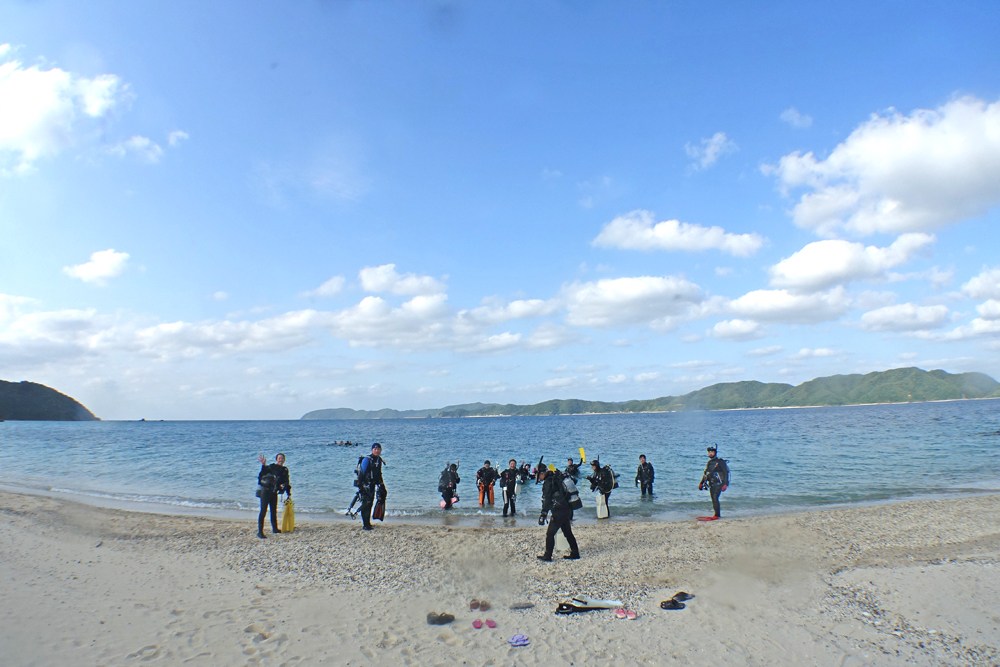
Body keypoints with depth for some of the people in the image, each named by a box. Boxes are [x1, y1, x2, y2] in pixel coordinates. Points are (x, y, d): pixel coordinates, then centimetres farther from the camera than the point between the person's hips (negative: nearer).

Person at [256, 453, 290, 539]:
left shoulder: (285, 470, 11)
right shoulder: (271, 467, -5)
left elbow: (286, 483, 17)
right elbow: (261, 474, -14)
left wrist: (288, 493, 16)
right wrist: (263, 465, -26)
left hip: (274, 492, 6)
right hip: (265, 490, -6)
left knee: (274, 511, 17)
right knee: (263, 511, -10)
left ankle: (274, 528, 31)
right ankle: (260, 531, -10)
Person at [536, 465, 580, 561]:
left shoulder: (548, 482, -13)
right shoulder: (556, 479, 14)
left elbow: (546, 500, -19)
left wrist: (543, 515, -19)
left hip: (559, 512, -9)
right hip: (567, 510, 9)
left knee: (550, 533, 1)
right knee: (568, 532, 17)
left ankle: (547, 556, 7)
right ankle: (575, 553, 22)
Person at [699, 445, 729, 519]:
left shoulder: (720, 462, -5)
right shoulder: (709, 463, 15)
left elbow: (726, 473, -7)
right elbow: (705, 474, 22)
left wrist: (725, 484, -15)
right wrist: (701, 483, 15)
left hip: (718, 484, -7)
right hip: (711, 484, 7)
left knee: (715, 498, -17)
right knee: (713, 499, 6)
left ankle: (717, 515, -14)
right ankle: (717, 514, 14)